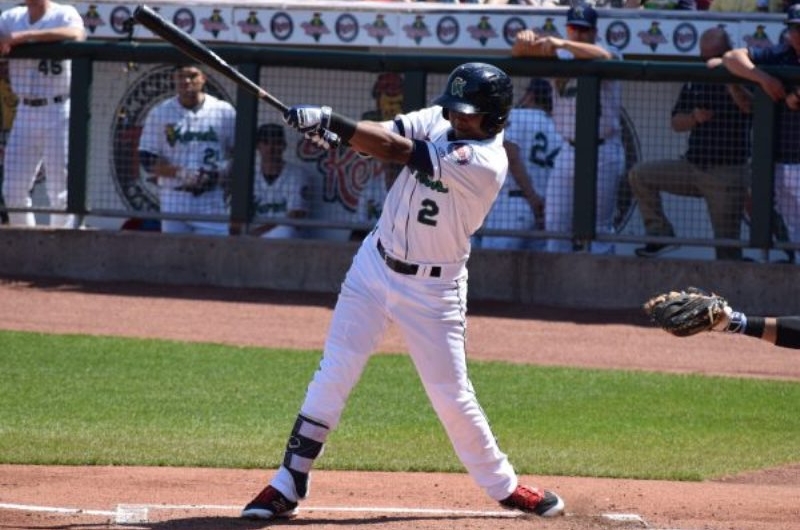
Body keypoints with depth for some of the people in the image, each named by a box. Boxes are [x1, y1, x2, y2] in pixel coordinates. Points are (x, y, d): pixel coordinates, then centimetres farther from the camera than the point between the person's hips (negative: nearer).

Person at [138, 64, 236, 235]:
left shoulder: (224, 112, 4)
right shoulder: (160, 113, 5)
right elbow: (147, 160, 2)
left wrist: (218, 174, -13)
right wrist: (181, 174, -14)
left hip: (212, 207, -1)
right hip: (173, 207, 1)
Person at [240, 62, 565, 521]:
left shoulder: (486, 164, -24)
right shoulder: (438, 121, -3)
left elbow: (397, 150, -29)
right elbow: (384, 135, -17)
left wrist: (331, 121, -33)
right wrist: (326, 127, -37)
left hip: (433, 290, -5)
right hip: (375, 267, 5)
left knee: (452, 397, 2)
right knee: (333, 376, -2)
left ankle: (503, 485, 23)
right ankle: (287, 488, 1)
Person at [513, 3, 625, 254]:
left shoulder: (611, 55, -4)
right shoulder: (559, 57, 10)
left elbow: (603, 56, -28)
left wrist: (563, 44, -39)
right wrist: (527, 38, -26)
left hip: (603, 151, -5)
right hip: (568, 151, 5)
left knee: (600, 225, 0)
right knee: (556, 223, 4)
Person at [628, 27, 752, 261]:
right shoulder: (694, 81, 10)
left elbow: (749, 106, -29)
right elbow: (676, 123, 11)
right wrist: (695, 117, -11)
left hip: (728, 172, -6)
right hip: (692, 165, 6)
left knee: (727, 242, -6)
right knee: (639, 175, -3)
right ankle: (660, 234, 1)